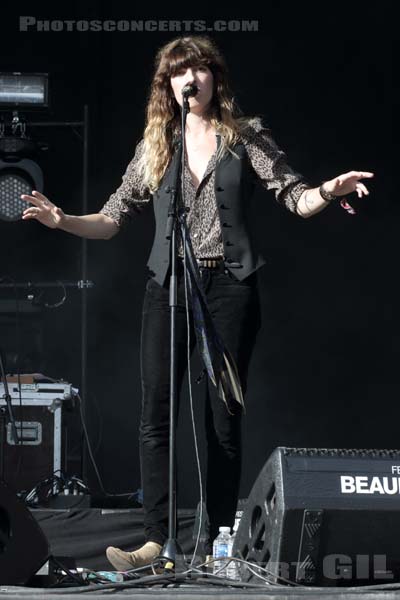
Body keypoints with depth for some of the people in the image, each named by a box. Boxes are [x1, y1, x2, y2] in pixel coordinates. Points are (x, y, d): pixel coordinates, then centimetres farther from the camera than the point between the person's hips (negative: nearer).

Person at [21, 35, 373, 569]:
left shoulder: (245, 136, 6)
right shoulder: (156, 146, 12)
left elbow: (295, 197, 2)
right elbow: (115, 217, 11)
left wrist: (328, 191, -20)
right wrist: (64, 221, -6)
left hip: (230, 284, -2)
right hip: (169, 285, 2)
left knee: (224, 418, 0)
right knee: (156, 414, -7)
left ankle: (219, 544, 4)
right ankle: (155, 540, -7)